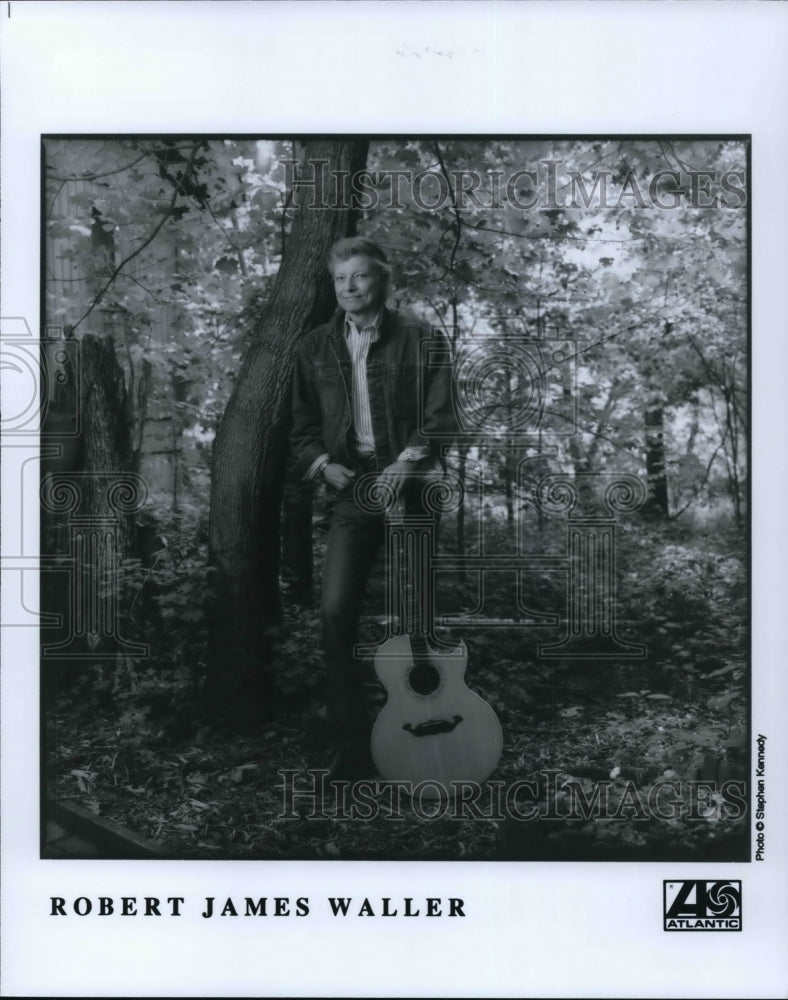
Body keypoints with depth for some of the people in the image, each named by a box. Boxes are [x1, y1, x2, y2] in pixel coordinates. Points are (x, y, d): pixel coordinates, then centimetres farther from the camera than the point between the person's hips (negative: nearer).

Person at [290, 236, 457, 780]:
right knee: (335, 612, -10)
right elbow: (303, 425, 15)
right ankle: (353, 745, -1)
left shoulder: (419, 339, 1)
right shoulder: (316, 348, 11)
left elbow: (442, 416, -4)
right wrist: (323, 464, -3)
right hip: (352, 490, 3)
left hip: (410, 489, -2)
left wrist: (406, 463, -17)